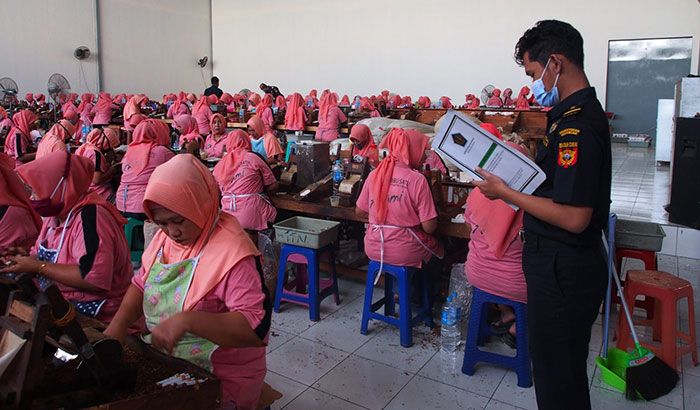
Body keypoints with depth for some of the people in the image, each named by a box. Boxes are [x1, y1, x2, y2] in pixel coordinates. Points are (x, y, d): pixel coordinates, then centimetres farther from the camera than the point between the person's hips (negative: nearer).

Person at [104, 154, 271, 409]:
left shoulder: (232, 251, -23)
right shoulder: (165, 236, 2)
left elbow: (257, 326, -28)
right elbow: (142, 283, 13)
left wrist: (187, 321, -35)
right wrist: (119, 323, -5)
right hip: (165, 363, 7)